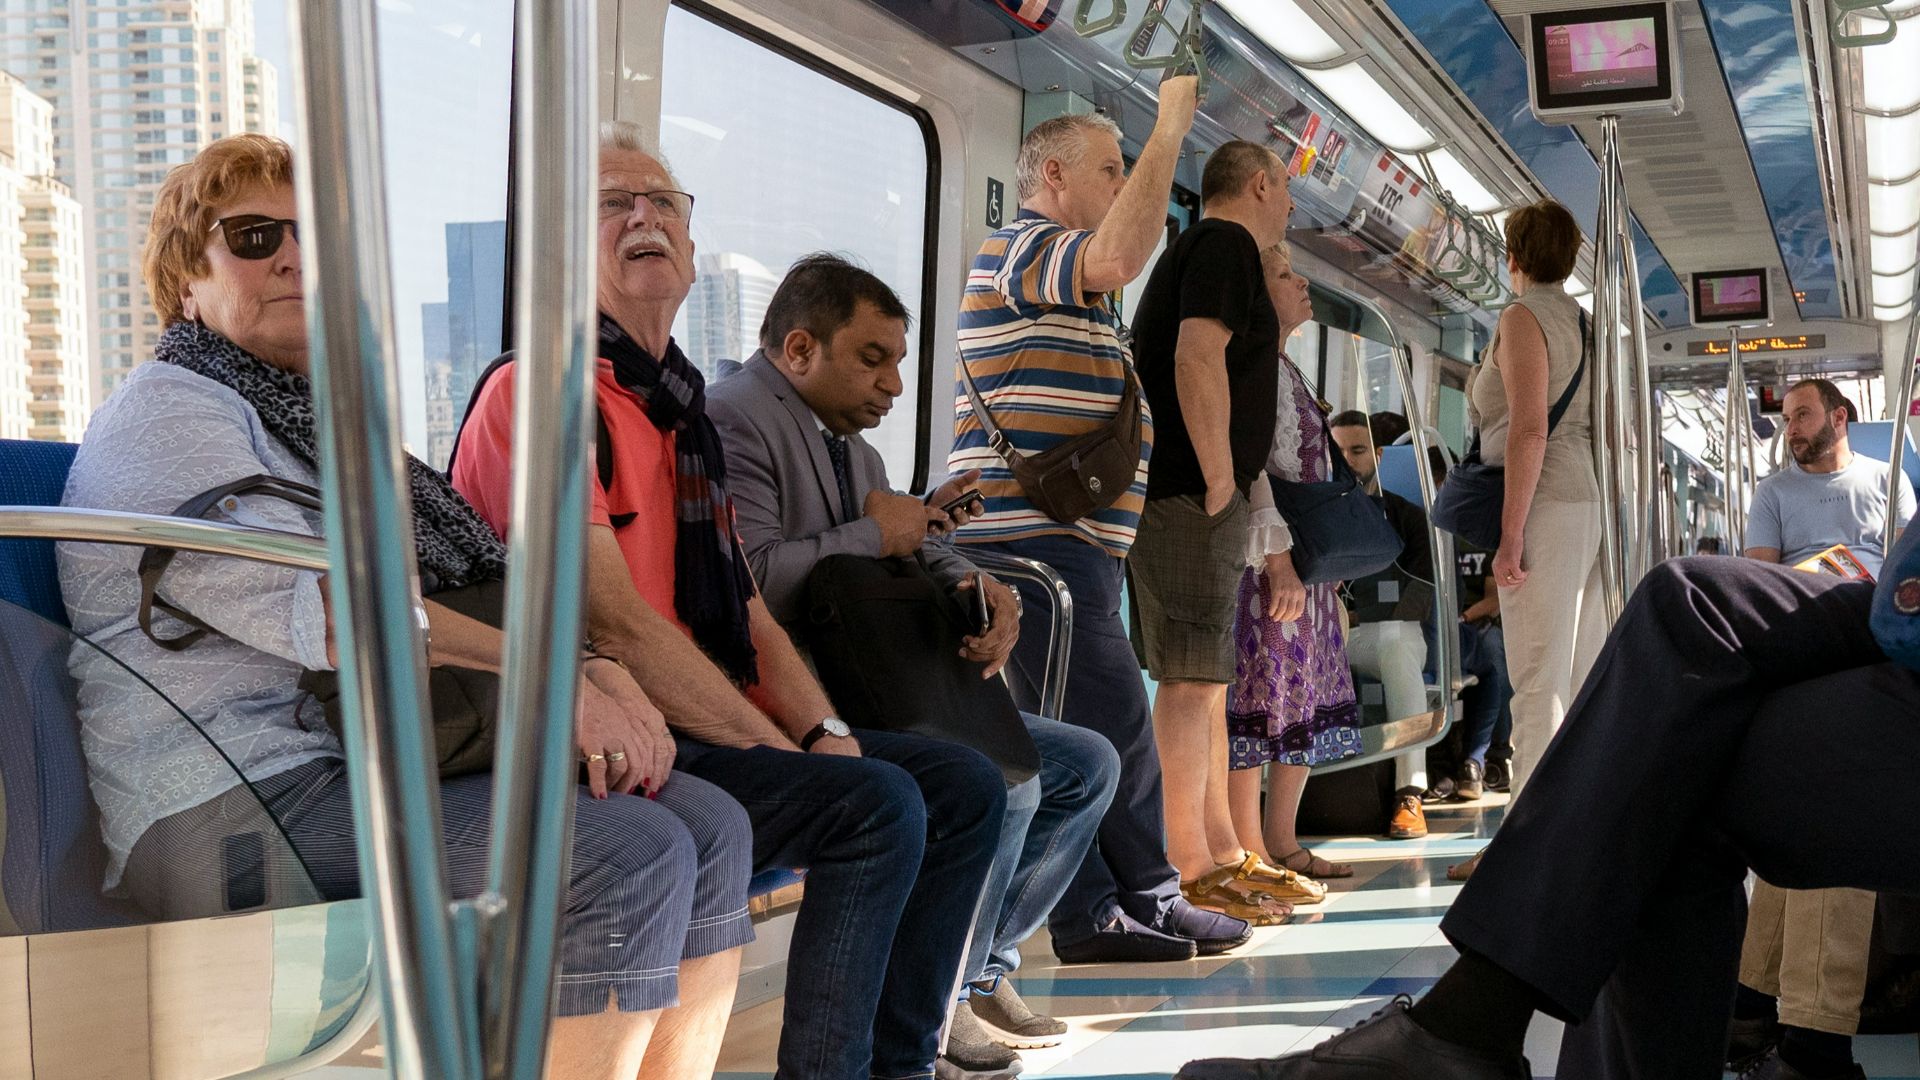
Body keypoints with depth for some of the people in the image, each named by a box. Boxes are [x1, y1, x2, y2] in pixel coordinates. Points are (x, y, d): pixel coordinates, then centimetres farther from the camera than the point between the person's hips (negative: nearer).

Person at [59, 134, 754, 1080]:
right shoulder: (164, 415, -2)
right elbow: (319, 605, -17)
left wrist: (594, 672, -5)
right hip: (236, 805, -8)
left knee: (707, 824, -9)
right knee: (628, 853, -25)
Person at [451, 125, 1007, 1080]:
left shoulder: (682, 409, 19)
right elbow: (611, 619, -18)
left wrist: (825, 734, 0)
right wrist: (783, 751, -17)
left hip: (715, 727, 9)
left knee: (964, 785, 4)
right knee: (876, 805, -25)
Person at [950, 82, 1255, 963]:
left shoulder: (1074, 291, 28)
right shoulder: (1019, 250, -6)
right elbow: (1119, 257, -27)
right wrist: (1170, 131, -20)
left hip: (1072, 542, 11)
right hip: (1035, 537, -11)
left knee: (1072, 730, 8)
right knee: (1113, 719, -8)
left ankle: (1091, 914, 11)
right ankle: (1148, 900, 1)